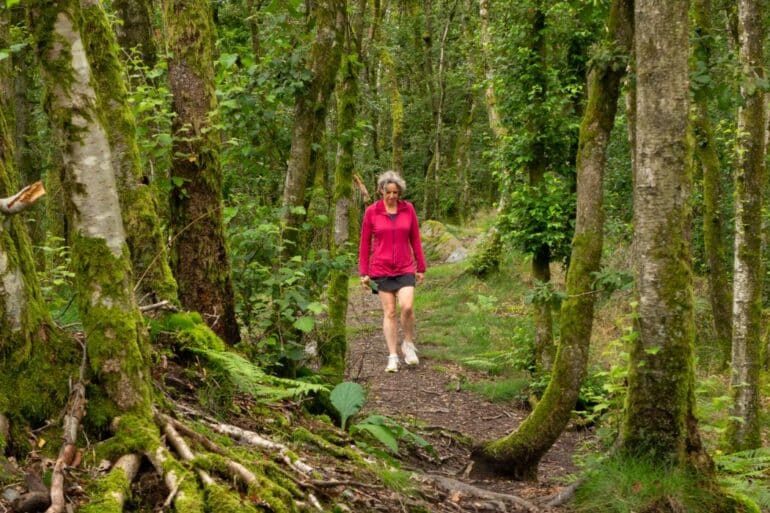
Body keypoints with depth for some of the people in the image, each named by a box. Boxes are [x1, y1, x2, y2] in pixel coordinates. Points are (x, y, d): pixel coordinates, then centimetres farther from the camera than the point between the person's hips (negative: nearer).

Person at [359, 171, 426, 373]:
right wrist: (363, 272, 1)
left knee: (407, 307, -16)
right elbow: (365, 243, 3)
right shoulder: (371, 212, -3)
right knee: (389, 312, 2)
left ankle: (409, 344, 9)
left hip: (405, 268, 0)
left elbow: (415, 239, 7)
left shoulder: (408, 209, 1)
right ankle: (392, 356, 8)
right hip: (381, 269, 0)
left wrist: (421, 267, 9)